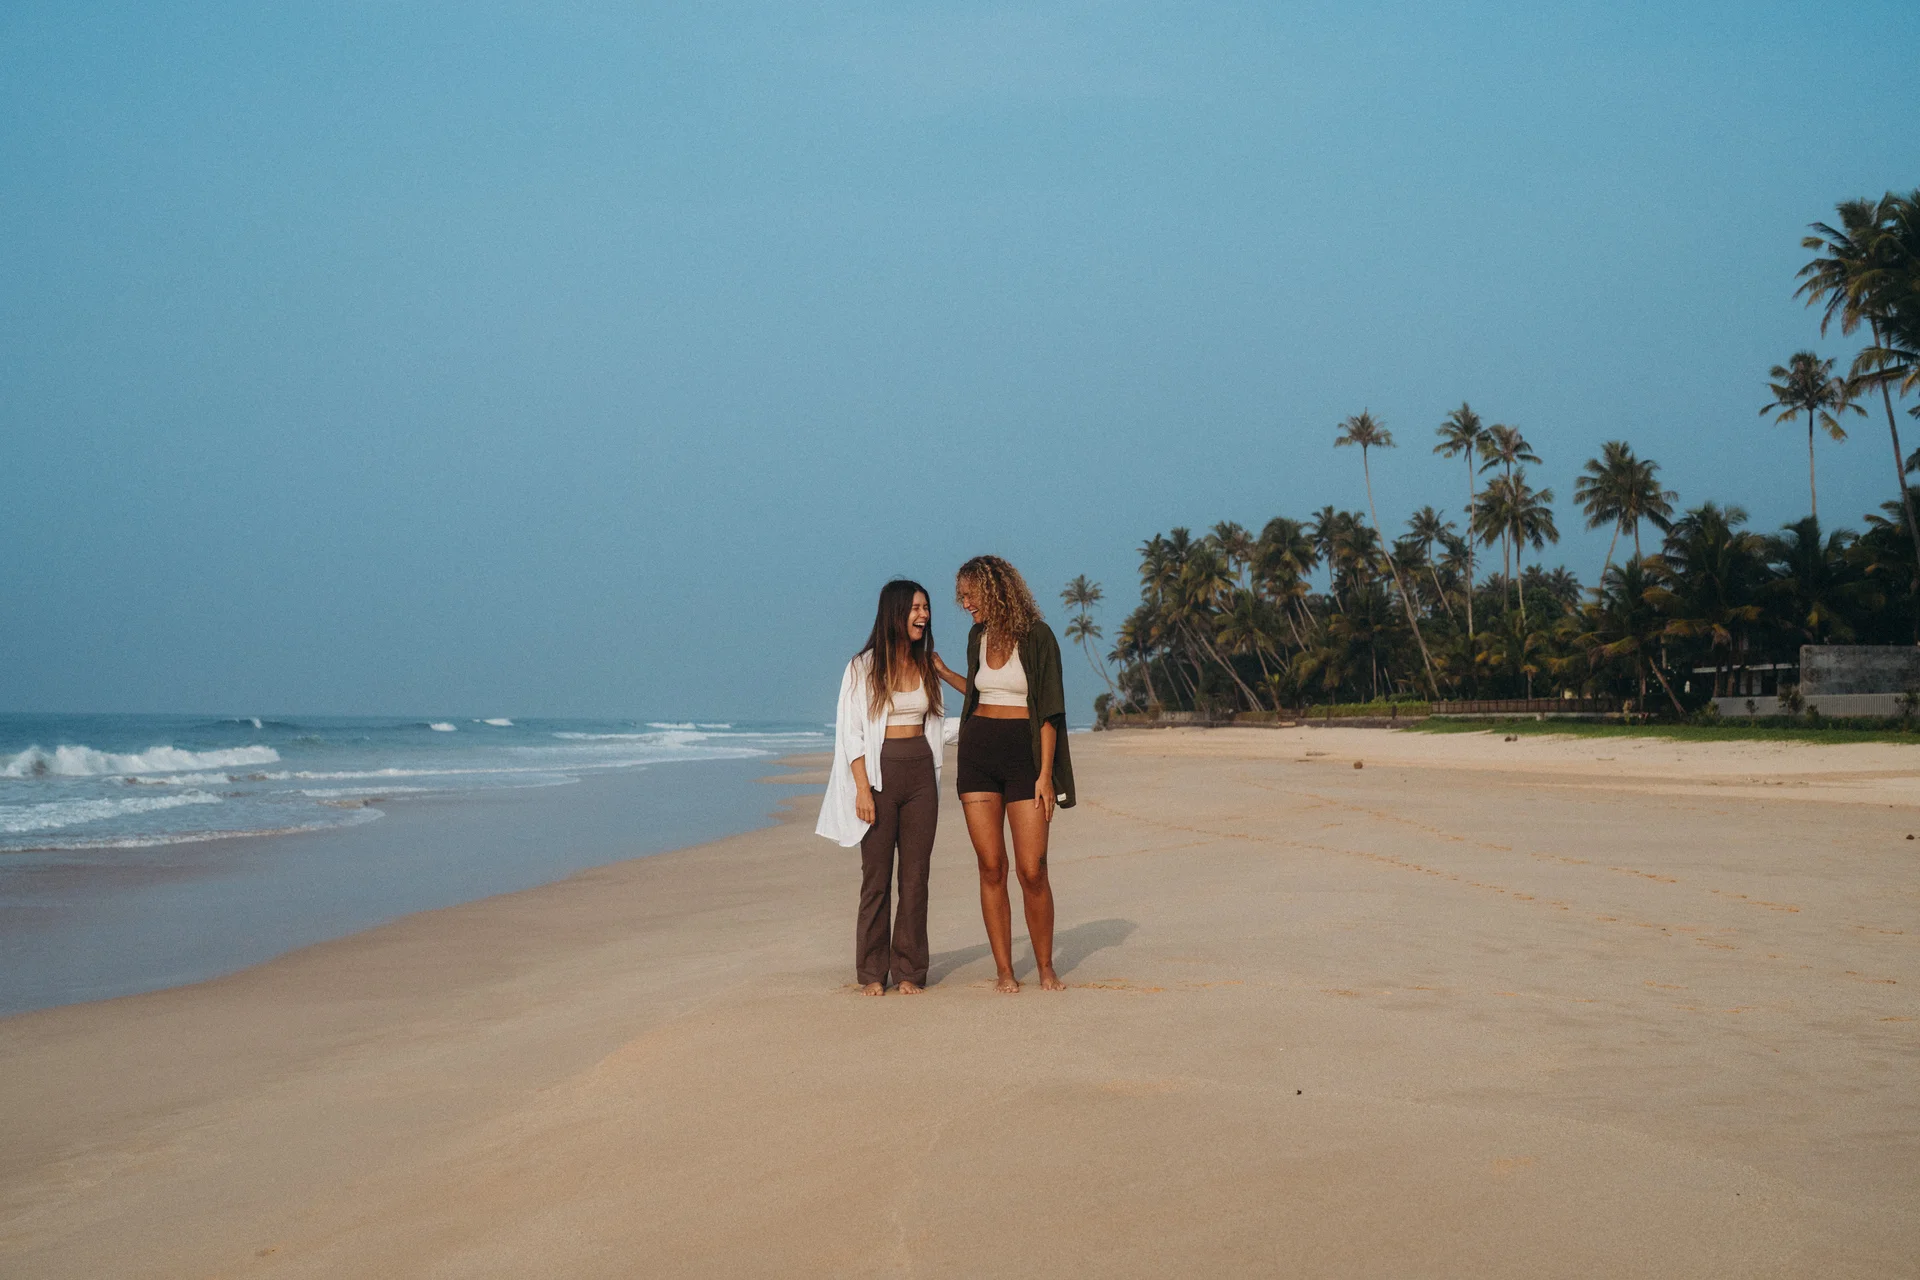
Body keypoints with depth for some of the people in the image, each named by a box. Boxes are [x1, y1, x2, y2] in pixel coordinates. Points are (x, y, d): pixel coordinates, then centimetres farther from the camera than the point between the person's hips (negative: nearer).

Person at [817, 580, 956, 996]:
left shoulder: (928, 664, 12)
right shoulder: (863, 668, -2)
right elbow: (851, 732, -5)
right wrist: (862, 787, -11)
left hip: (920, 771, 4)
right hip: (879, 771, -4)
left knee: (916, 875, 2)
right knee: (876, 875, -1)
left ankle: (908, 970, 8)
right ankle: (872, 972, 8)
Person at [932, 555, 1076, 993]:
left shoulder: (1037, 636, -6)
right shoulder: (979, 636, 11)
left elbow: (1049, 710, -9)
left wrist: (1045, 774, -13)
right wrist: (941, 671, 21)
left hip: (1024, 753, -5)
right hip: (978, 753, 5)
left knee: (1032, 870, -6)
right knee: (991, 867, 2)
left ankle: (1046, 968, 11)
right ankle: (1004, 970, 9)